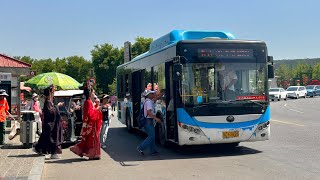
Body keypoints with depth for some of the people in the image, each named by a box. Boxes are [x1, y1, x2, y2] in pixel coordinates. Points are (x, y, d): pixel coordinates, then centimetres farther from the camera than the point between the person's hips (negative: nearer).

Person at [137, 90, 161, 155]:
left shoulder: (148, 101, 18)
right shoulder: (149, 102, -14)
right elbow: (149, 112, -24)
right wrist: (156, 118, -24)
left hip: (149, 121, 11)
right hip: (148, 121, -11)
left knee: (152, 136, 12)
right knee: (151, 136, -10)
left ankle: (153, 150, 16)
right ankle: (141, 148, -8)